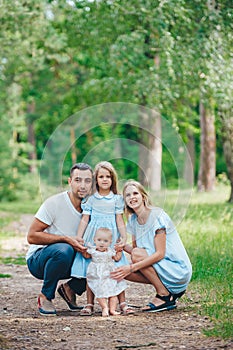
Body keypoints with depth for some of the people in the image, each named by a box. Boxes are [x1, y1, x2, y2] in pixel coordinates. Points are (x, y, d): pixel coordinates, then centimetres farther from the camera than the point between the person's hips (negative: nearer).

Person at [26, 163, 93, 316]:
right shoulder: (54, 203, -18)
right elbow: (32, 236, -19)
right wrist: (66, 239, -29)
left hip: (67, 263, 5)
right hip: (38, 260, -5)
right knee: (63, 250, -38)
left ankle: (70, 288, 5)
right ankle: (46, 296, -16)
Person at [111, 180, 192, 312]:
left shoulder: (157, 216, -17)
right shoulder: (133, 220, 7)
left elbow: (160, 254, -23)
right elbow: (134, 248, 5)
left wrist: (131, 268, -29)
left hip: (179, 269, -8)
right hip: (163, 268, 8)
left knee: (137, 254, -23)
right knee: (122, 271, -8)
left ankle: (164, 295, -11)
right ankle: (168, 290, 4)